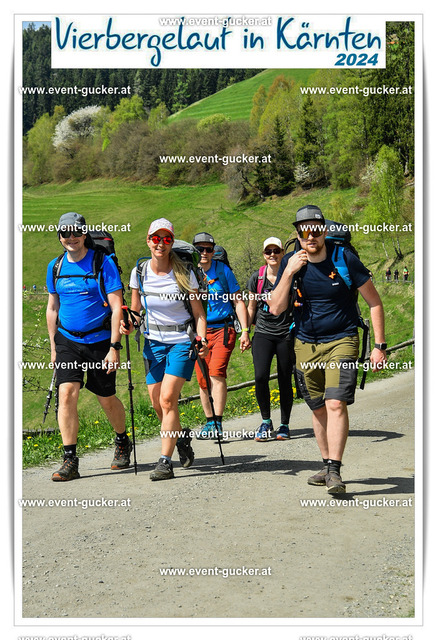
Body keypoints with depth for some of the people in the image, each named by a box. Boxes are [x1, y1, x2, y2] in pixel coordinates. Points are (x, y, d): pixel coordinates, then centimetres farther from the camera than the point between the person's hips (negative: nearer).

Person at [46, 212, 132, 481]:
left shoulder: (103, 263, -9)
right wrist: (53, 346, 14)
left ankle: (123, 442, 35)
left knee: (107, 399, 7)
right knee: (67, 394, -12)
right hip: (68, 340, 3)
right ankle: (70, 461, -6)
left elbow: (117, 307, -11)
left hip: (100, 340, -3)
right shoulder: (56, 266, 5)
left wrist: (114, 347, -16)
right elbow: (53, 308, 15)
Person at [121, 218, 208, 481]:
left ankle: (165, 461, -10)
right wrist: (129, 325, -9)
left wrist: (203, 339, -19)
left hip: (182, 341, -4)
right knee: (157, 403, 3)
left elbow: (199, 312, -4)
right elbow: (136, 310, 12)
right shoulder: (139, 273, 0)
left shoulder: (184, 273, -8)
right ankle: (181, 437, 34)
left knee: (168, 399, -16)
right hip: (154, 343, 4)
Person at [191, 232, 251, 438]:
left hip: (223, 329, -2)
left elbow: (239, 301, 5)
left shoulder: (223, 270, 1)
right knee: (203, 380, 3)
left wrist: (245, 331, -2)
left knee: (216, 374, -16)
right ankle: (210, 422, 18)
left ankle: (218, 423, -14)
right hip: (198, 331, 2)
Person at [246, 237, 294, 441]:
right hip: (263, 332, 1)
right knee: (261, 376, -15)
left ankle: (284, 424, 18)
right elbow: (251, 307, 14)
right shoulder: (257, 277, 6)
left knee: (285, 380, 2)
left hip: (286, 334, -1)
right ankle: (265, 421, 4)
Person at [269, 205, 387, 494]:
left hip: (342, 340, -4)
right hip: (306, 345, 4)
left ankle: (335, 471, -15)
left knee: (336, 404, -18)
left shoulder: (345, 259, -10)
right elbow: (276, 308, -6)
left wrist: (380, 345, -7)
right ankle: (327, 466, 25)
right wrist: (289, 273, -17)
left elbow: (375, 302, -3)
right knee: (318, 408, 11)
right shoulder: (291, 262, -2)